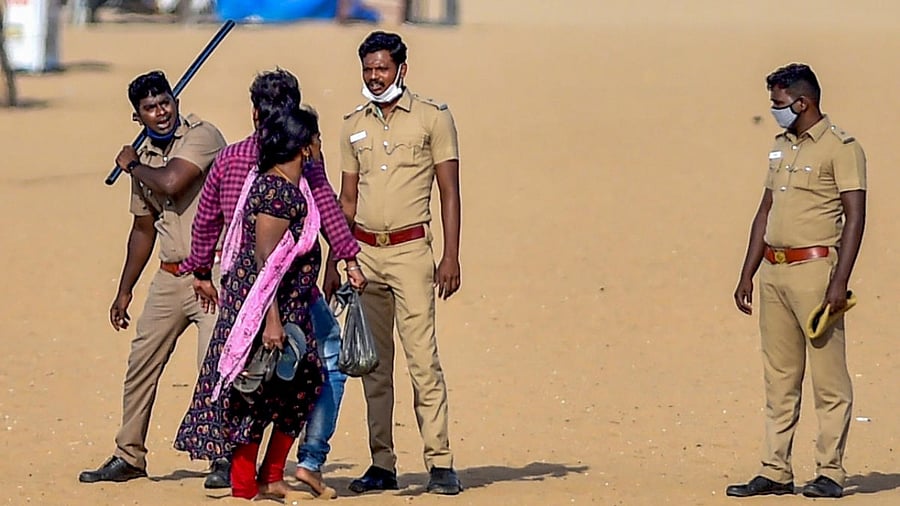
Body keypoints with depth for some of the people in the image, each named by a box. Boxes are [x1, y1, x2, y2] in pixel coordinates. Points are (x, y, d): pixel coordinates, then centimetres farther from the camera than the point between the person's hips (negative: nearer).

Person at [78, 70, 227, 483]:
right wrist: (124, 290, 25)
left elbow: (171, 183, -27)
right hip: (170, 277, 8)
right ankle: (128, 457, 23)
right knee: (141, 364, 11)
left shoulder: (202, 137, -10)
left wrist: (132, 166, -6)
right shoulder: (145, 158, 13)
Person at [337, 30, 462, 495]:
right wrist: (333, 261, 12)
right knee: (374, 363, 5)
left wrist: (451, 257, -8)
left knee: (422, 358, -11)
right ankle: (382, 465, 8)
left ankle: (440, 463, -10)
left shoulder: (433, 118, 1)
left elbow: (449, 193, 0)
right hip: (363, 251, 4)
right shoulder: (353, 126, 13)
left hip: (410, 251, -4)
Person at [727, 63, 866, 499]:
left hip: (815, 267, -8)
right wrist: (747, 275, 17)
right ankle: (775, 472, 10)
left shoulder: (840, 148, -7)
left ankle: (830, 472, -2)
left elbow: (855, 217, -11)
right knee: (779, 377, 8)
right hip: (774, 270, 8)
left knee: (828, 376, -5)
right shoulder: (781, 146, 17)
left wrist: (840, 281, -18)